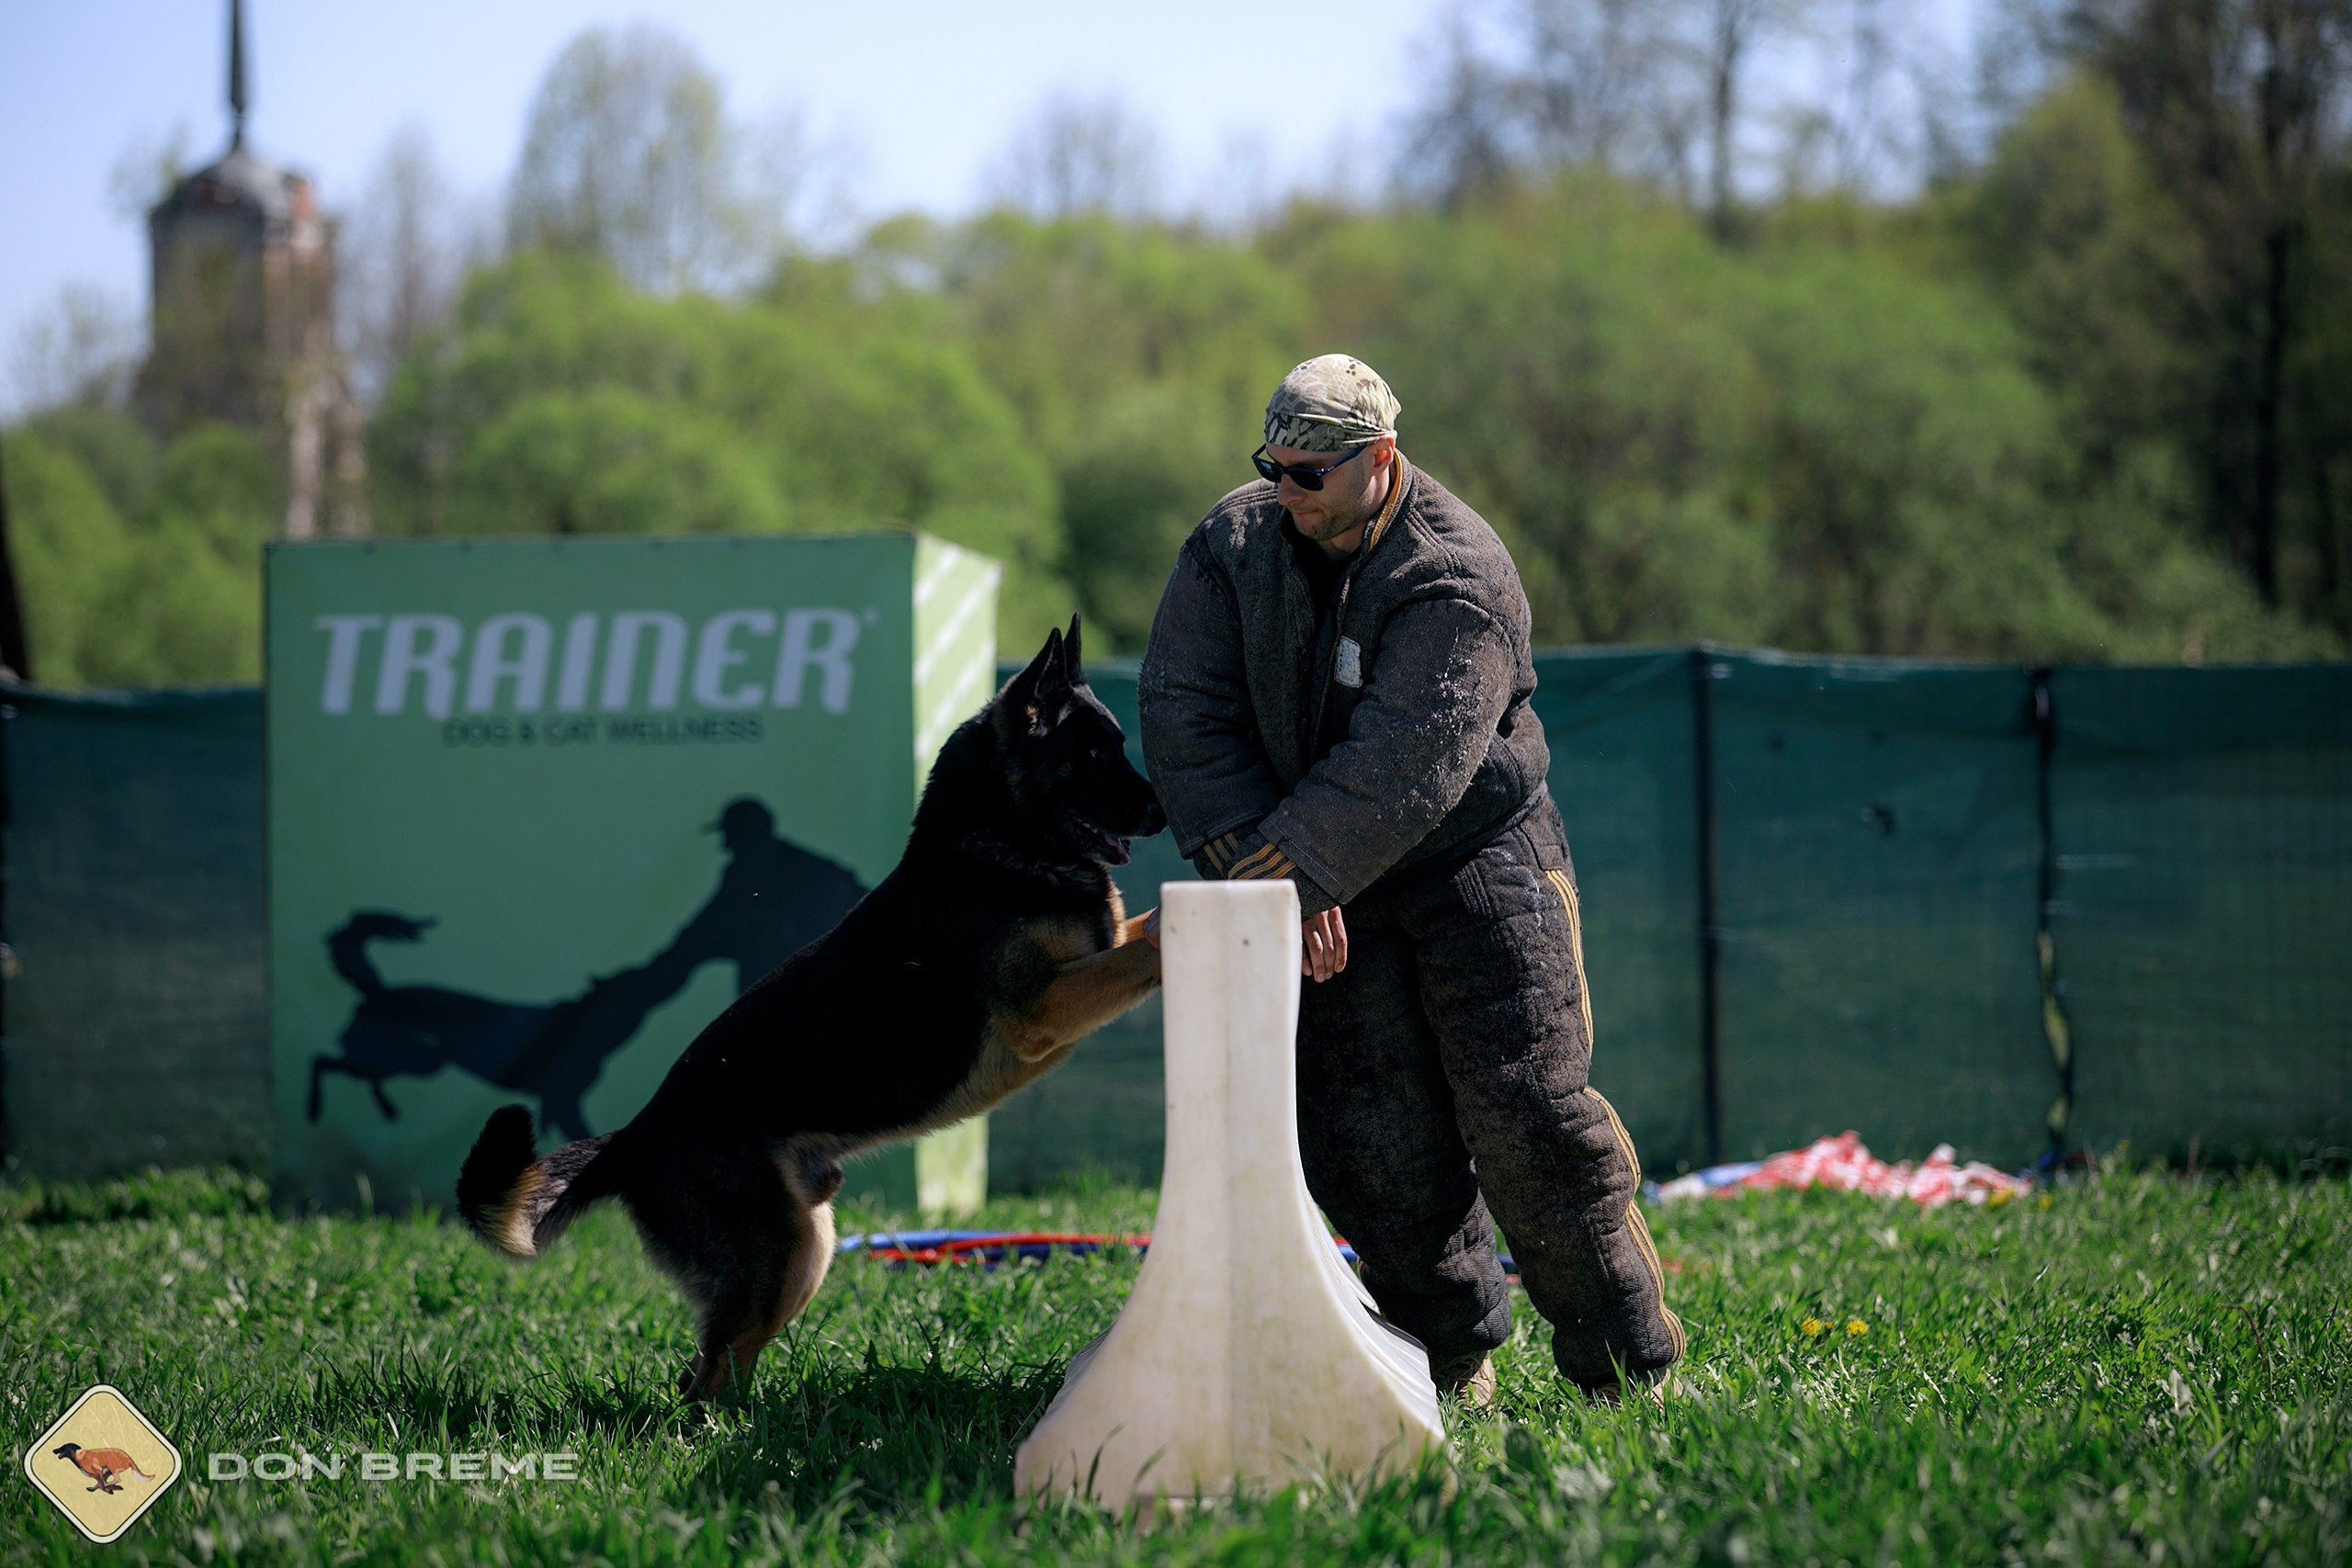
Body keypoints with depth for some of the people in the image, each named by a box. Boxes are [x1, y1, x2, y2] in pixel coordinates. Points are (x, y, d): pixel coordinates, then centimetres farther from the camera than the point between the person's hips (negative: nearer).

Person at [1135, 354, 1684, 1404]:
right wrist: (1256, 868, -19)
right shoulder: (1233, 546, -3)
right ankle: (1453, 1357, 14)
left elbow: (1402, 765, -27)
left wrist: (1286, 872, -29)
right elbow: (1184, 710, -8)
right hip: (1333, 889, 4)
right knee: (1374, 1139, -1)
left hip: (1477, 854, -4)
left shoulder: (1459, 577, -20)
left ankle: (1628, 1360, 0)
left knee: (1526, 1110, -10)